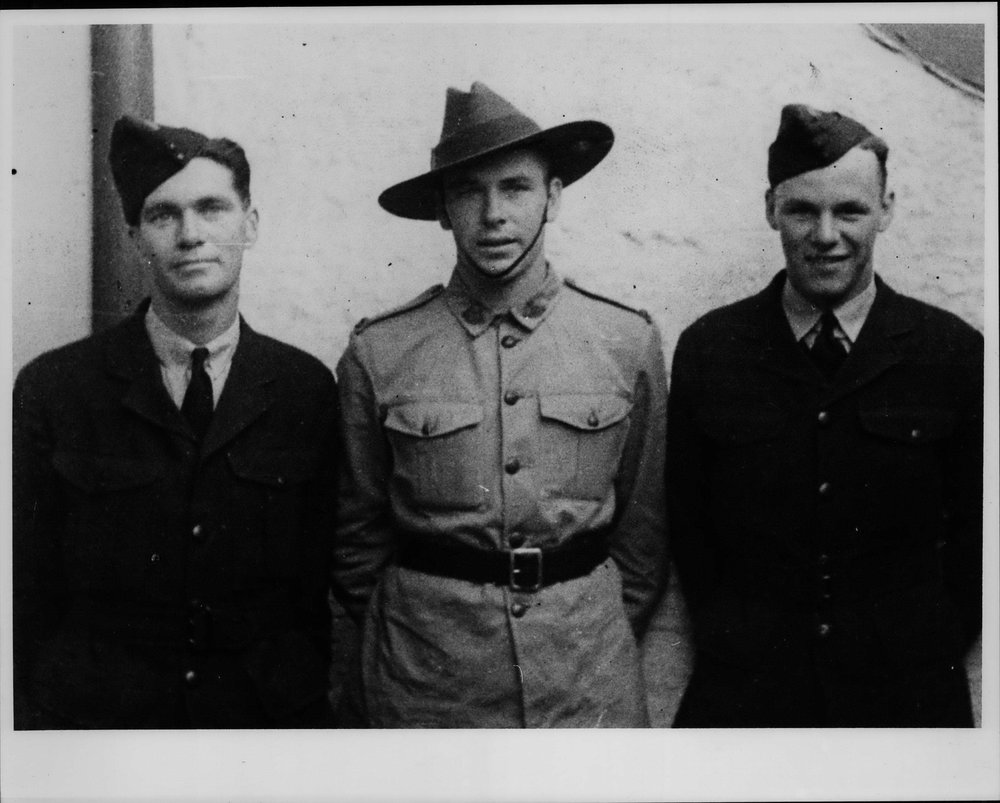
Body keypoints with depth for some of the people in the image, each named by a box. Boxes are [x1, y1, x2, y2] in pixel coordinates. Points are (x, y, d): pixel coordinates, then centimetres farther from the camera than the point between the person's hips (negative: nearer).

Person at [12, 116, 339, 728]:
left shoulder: (307, 388, -4)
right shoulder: (52, 388, -7)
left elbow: (321, 576, -1)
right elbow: (28, 587, -4)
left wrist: (312, 696, -5)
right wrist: (29, 716, -7)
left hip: (271, 711, 1)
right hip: (92, 712, 0)